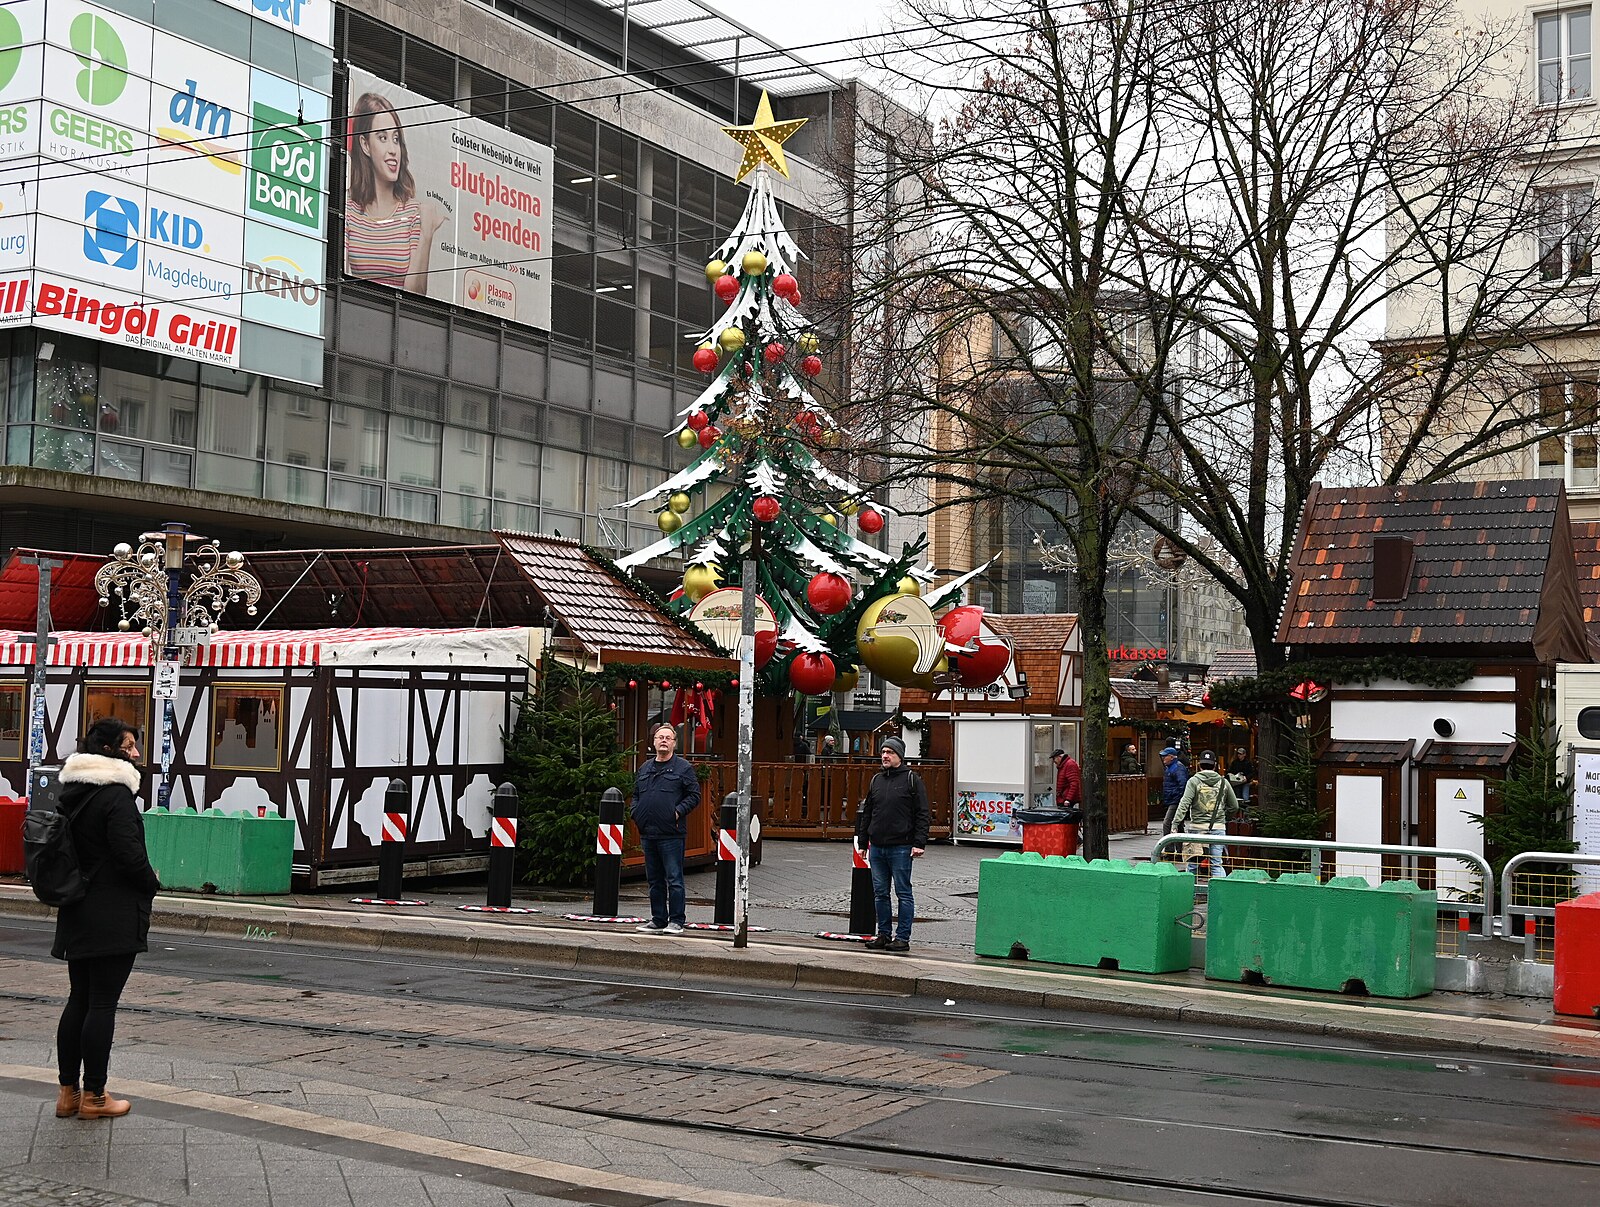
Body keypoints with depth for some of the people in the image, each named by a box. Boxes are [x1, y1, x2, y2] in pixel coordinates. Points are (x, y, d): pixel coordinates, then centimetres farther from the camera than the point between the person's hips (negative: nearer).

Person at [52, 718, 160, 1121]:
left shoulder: (70, 792, 11)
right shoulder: (116, 793, -16)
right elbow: (129, 854, -20)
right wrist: (152, 883, -3)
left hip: (76, 913, 9)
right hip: (114, 916, -9)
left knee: (78, 1000, 14)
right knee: (102, 1004, -2)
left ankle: (68, 1091, 19)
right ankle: (93, 1096, 4)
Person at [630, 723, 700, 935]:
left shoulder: (683, 768, 0)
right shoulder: (645, 769, 17)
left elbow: (694, 795, -2)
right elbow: (636, 795, 24)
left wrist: (679, 812, -14)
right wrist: (636, 813, 7)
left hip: (671, 834, -6)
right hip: (648, 834, 6)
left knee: (674, 879, -4)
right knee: (655, 880, 12)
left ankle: (676, 921, 1)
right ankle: (658, 920, 19)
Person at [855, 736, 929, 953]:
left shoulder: (912, 779, -1)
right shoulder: (876, 780, 15)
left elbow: (922, 813, -5)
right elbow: (866, 813, 21)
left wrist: (919, 843, -13)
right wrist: (862, 841, 16)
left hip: (901, 847, -6)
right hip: (877, 847, 6)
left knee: (903, 893, -2)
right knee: (880, 893, 9)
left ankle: (903, 937, 1)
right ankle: (883, 935, 16)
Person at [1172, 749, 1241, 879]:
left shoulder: (1194, 781, -3)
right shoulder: (1223, 782, 7)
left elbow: (1184, 803, -13)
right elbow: (1234, 807, 13)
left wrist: (1175, 823, -14)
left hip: (1197, 826, -2)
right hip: (1218, 827, 2)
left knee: (1192, 863, 8)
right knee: (1217, 864, 4)